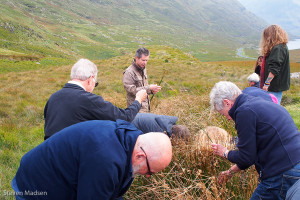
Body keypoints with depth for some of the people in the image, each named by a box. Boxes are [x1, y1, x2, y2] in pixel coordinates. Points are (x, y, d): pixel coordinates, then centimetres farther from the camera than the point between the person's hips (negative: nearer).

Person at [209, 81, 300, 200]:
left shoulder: (244, 111, -15)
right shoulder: (258, 103, 15)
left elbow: (246, 157, -11)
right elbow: (251, 151, 23)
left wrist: (225, 153, 8)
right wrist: (231, 171, 30)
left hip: (282, 176, -9)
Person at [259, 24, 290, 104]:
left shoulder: (278, 49, -16)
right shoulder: (282, 47, 16)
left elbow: (274, 69, -23)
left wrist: (267, 83, -23)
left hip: (275, 86, -10)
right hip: (278, 85, 10)